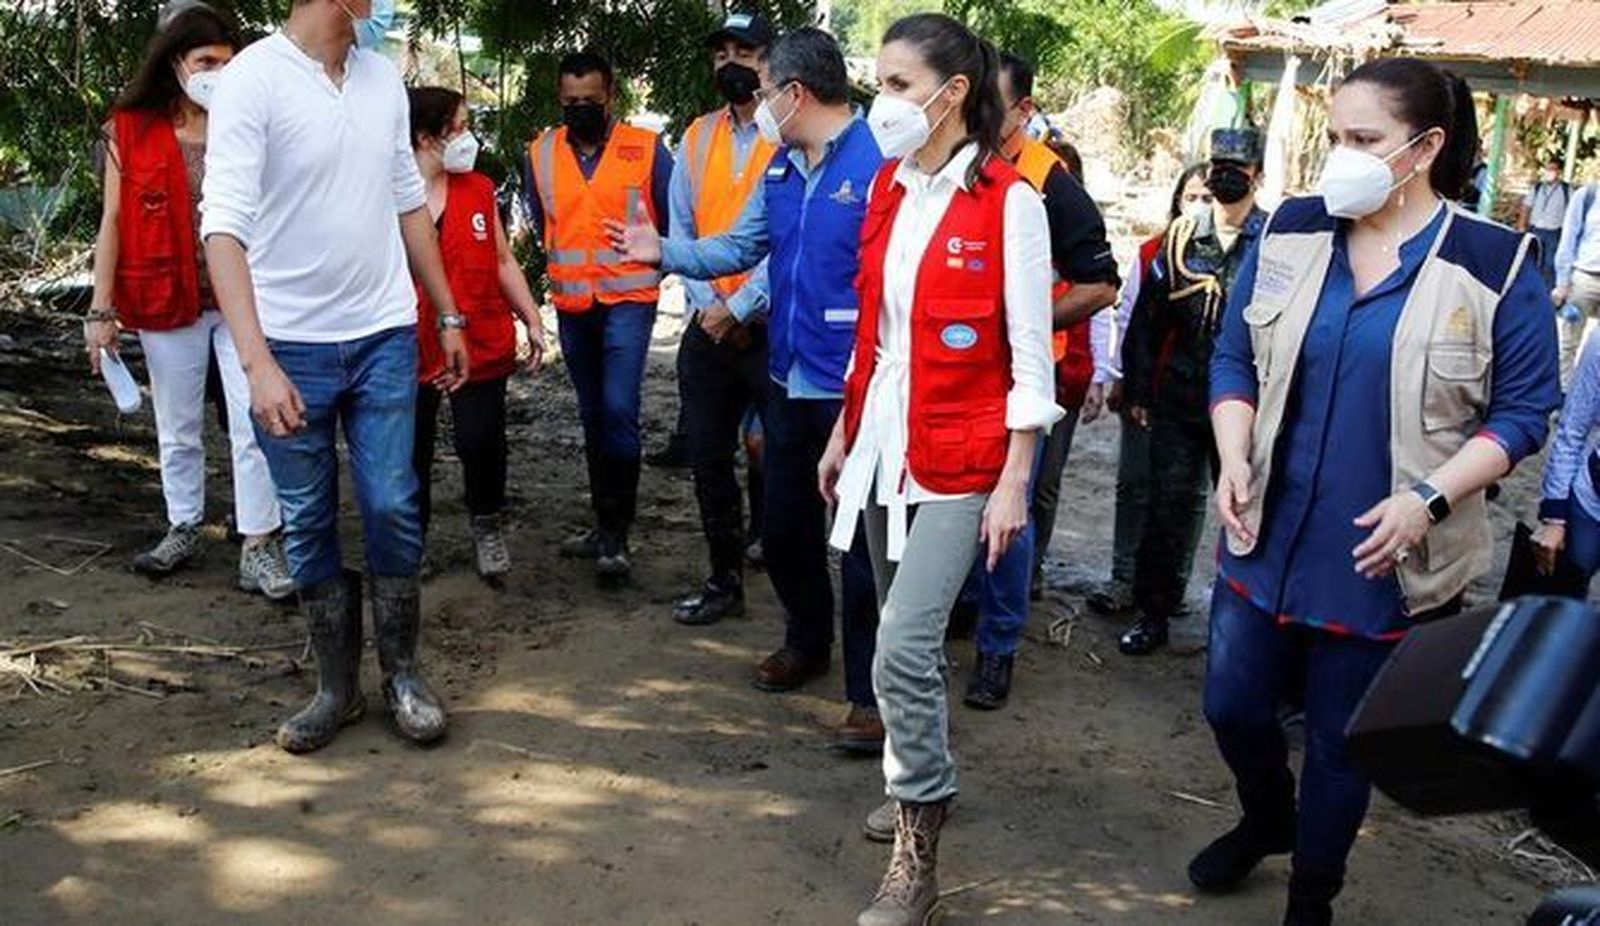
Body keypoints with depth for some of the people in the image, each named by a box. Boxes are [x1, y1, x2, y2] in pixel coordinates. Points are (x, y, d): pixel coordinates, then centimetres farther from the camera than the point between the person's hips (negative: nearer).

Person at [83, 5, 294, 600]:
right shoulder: (130, 131, 0)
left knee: (254, 425, -4)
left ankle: (258, 548, 1)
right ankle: (183, 529, 30)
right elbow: (113, 222, 1)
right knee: (178, 429, 13)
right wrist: (101, 310, -2)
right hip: (168, 303, 0)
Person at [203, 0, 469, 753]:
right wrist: (257, 361, -28)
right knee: (308, 523, 8)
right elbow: (224, 225, -19)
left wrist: (449, 316, 14)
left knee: (392, 509, 3)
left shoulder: (383, 79, 5)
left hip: (384, 337, 4)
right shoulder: (253, 79, -12)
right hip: (292, 346, -3)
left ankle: (402, 674, 19)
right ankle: (337, 686, 22)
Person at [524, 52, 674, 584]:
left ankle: (615, 536, -8)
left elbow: (673, 223, 3)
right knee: (593, 416, 13)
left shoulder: (646, 150, -7)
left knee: (618, 411, -15)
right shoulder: (540, 154, 3)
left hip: (628, 302, -4)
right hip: (571, 306, 5)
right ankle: (606, 525, 25)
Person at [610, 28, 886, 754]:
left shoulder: (880, 162, -17)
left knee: (859, 539, 1)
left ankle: (871, 693, 15)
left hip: (855, 387, -8)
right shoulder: (780, 169, 11)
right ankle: (807, 640, 43)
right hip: (790, 380, 8)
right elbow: (741, 246, 19)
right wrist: (664, 252, 9)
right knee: (784, 526, 19)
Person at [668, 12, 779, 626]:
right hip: (706, 327, 6)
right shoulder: (696, 139, 10)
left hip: (770, 327, -6)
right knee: (708, 458, 12)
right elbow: (681, 232, 9)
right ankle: (725, 580, 25)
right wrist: (707, 304, -4)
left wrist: (737, 308, -15)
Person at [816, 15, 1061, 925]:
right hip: (886, 443, 7)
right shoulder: (890, 188, 8)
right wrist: (844, 433, 16)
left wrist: (1013, 481, -13)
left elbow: (1030, 356, -11)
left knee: (902, 651, -11)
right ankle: (924, 783, 36)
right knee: (908, 638, 15)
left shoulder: (1010, 201, -12)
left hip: (960, 459, -6)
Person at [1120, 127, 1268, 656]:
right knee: (1171, 504, 7)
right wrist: (1138, 390, 8)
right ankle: (1155, 612, 17)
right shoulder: (1181, 237, 7)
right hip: (1179, 399, 2)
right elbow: (1148, 318, 11)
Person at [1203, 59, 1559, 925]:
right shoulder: (1291, 230, -1)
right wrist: (1233, 460, -9)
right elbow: (1236, 358, 6)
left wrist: (1429, 498, -18)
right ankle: (1267, 820, 48)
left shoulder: (1497, 263, -10)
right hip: (1265, 538, 4)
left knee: (1340, 739, 11)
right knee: (1231, 705, 15)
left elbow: (1523, 410, -6)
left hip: (1381, 560, -3)